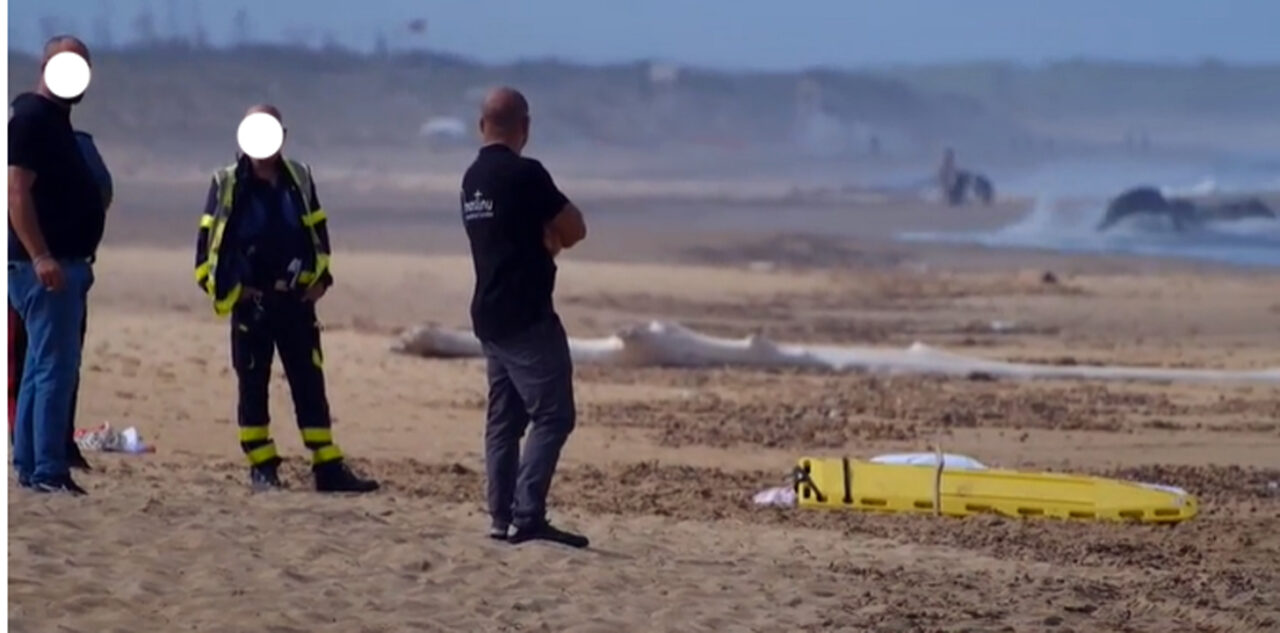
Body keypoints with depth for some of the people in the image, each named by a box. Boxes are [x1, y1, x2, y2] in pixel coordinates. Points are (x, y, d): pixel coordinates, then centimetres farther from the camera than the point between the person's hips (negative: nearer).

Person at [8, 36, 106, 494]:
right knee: (56, 368, -11)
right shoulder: (31, 117, -12)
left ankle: (30, 466, 15)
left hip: (63, 263, 10)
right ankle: (48, 472, -11)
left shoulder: (54, 119, 18)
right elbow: (17, 192, -20)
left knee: (44, 368, 12)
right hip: (46, 265, -10)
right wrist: (41, 257, -27)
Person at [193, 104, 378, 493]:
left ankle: (328, 467, 4)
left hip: (296, 300, 3)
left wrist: (321, 276, 5)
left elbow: (318, 231, 16)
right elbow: (209, 240, 0)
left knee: (310, 384, 3)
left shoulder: (299, 179, 8)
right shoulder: (228, 183, -1)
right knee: (253, 386, 3)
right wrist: (222, 287, -7)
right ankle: (262, 467, 9)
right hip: (251, 303, -3)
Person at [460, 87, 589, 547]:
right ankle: (528, 515, -17)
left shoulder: (473, 179, 12)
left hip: (489, 315, 9)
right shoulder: (526, 174, -14)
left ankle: (502, 517, 9)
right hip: (527, 315, -9)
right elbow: (574, 230, -9)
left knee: (504, 419, 11)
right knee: (553, 415, -8)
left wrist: (540, 240, 4)